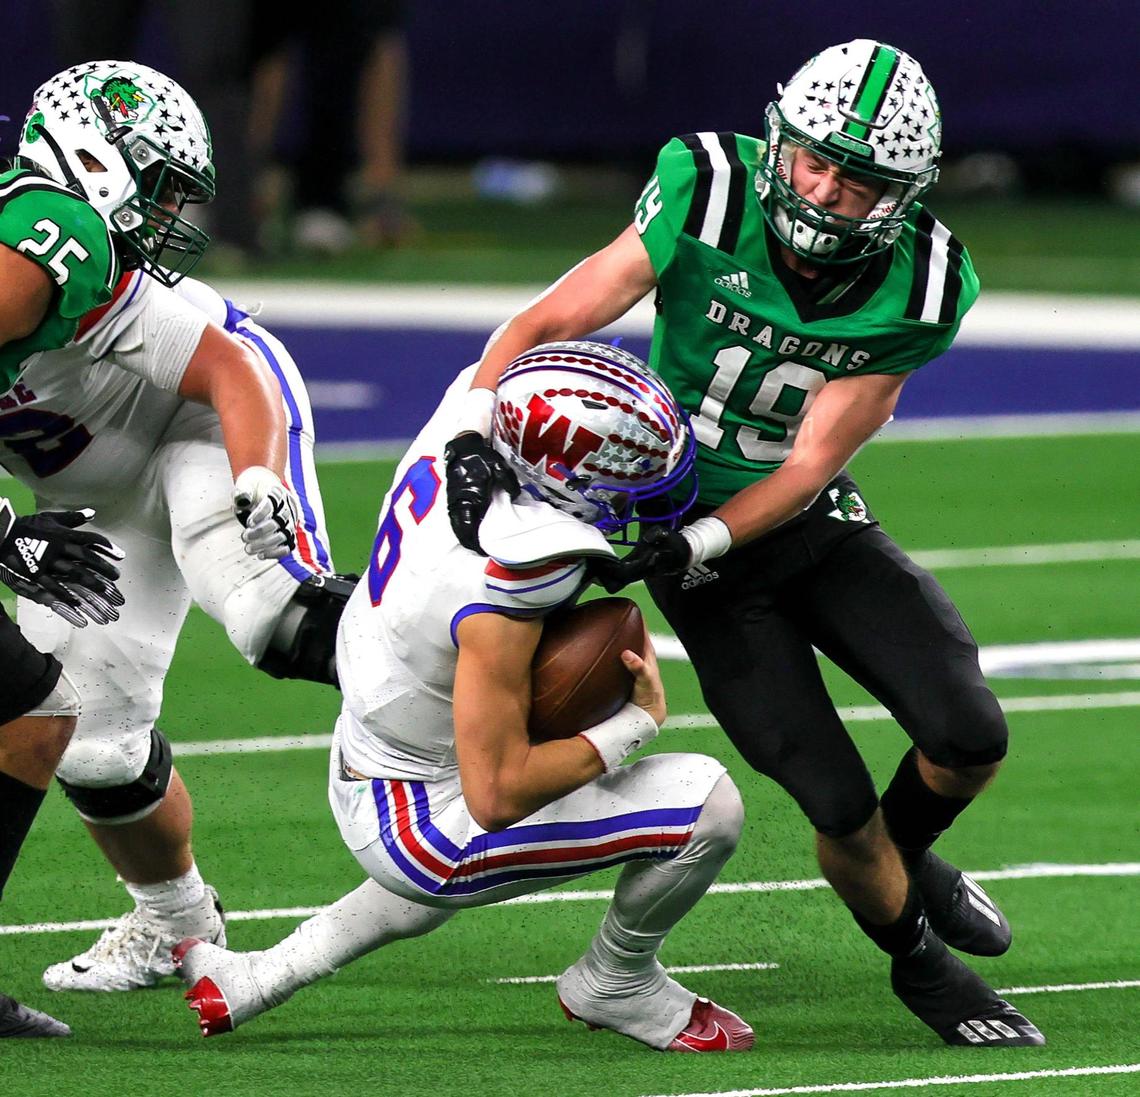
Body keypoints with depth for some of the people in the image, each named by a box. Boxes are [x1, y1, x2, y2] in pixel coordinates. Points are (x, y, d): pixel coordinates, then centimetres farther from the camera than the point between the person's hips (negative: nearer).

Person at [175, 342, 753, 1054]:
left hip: (363, 768, 9)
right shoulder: (502, 597, -36)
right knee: (708, 806, -13)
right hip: (419, 823, -9)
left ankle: (264, 976, 42)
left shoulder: (460, 433, -15)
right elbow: (497, 795, -31)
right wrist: (639, 723, -20)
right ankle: (618, 986, 12)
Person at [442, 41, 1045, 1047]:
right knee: (841, 809, -9)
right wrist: (476, 432, -34)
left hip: (814, 521, 2)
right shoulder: (709, 198, -23)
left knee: (968, 737, -11)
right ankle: (920, 963, 21)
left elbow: (812, 462, -18)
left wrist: (700, 544, -30)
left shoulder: (919, 290, -18)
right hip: (695, 539, -2)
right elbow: (550, 323, -19)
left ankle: (909, 858, 25)